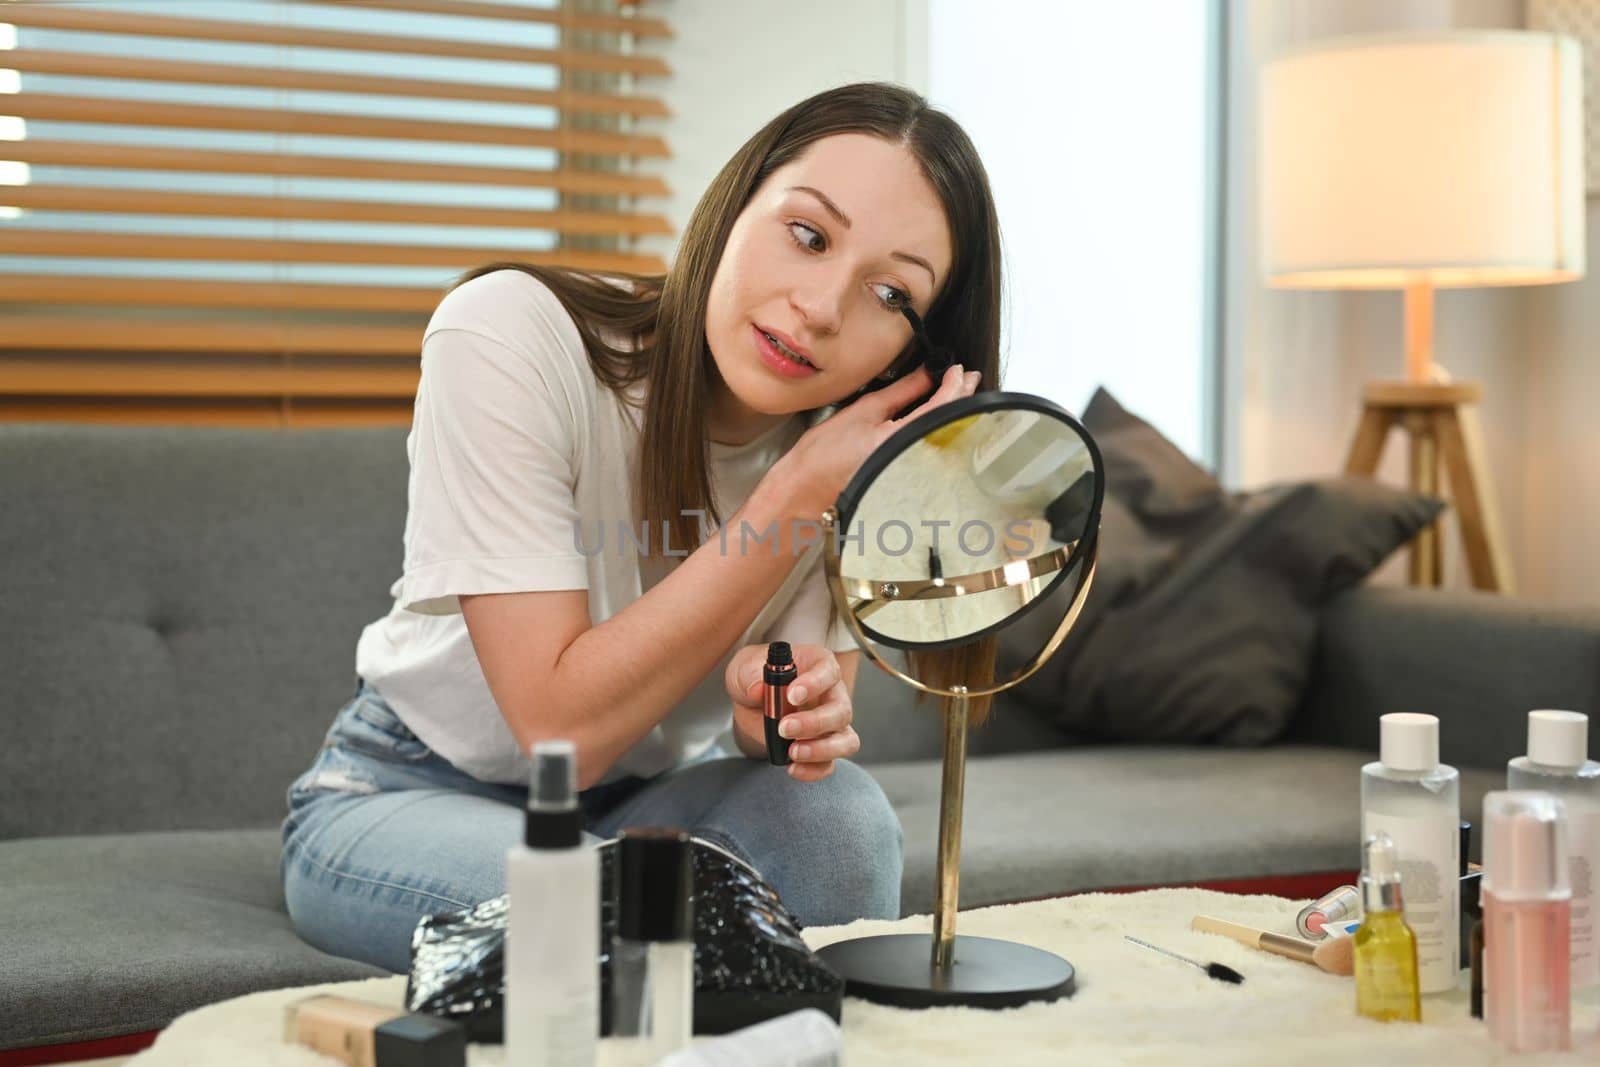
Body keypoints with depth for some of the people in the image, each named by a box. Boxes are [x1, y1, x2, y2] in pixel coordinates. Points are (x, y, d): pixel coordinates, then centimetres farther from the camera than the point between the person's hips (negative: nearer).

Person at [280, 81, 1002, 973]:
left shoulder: (863, 439, -13)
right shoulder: (509, 335, -27)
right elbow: (563, 729, -30)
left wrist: (791, 709, -32)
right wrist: (799, 496, -34)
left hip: (646, 795, 4)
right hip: (410, 795, -4)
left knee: (836, 813, -28)